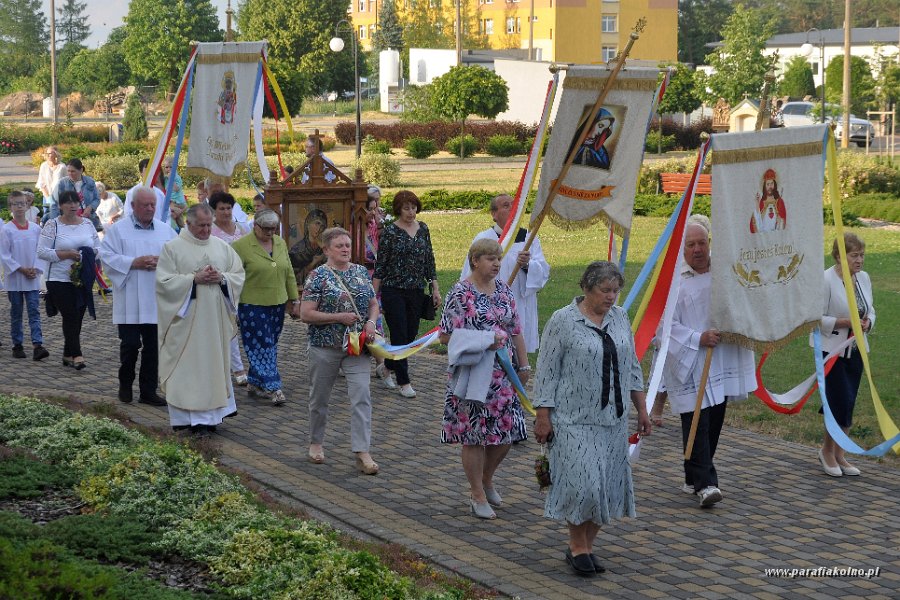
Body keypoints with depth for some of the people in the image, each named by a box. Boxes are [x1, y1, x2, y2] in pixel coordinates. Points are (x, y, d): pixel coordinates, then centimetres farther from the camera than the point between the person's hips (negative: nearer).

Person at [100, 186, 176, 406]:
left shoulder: (166, 230, 11)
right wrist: (135, 263, -15)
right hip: (129, 303, -3)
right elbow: (108, 257, -7)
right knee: (130, 345, -1)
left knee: (153, 347, 5)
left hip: (157, 301, 3)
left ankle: (148, 391, 13)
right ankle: (125, 386, 20)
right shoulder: (118, 229, 1)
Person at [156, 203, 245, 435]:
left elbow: (239, 275, 11)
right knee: (185, 368, -3)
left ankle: (209, 415, 14)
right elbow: (164, 281, -10)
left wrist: (221, 278, -9)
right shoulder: (172, 248, -2)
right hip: (185, 321, -4)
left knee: (214, 363, 6)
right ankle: (184, 417, 2)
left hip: (215, 319, 4)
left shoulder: (222, 247, 10)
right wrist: (194, 279, -18)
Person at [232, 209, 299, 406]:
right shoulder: (241, 246, -9)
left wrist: (294, 301, 14)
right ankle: (272, 387, -3)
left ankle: (254, 383, 21)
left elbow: (289, 274, 15)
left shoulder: (280, 243, 9)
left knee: (270, 345, 10)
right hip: (252, 306, -6)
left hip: (277, 304, 6)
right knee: (261, 345, -5)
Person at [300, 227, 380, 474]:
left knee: (362, 397, -8)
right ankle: (316, 443, 32)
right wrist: (339, 317, -18)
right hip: (325, 346, -3)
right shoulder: (318, 276, -8)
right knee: (320, 397, 12)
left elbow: (374, 304, 15)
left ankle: (362, 452, -8)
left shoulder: (361, 272, 7)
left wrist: (371, 321, -6)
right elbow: (306, 314, -13)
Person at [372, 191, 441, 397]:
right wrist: (373, 294, -8)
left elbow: (429, 261, 12)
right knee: (400, 335, -5)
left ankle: (389, 369, 31)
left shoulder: (423, 229, 8)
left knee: (411, 334, 10)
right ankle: (403, 382, 1)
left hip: (416, 291, 5)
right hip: (393, 291, -5)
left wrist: (435, 289, 7)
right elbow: (380, 265, -5)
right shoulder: (390, 231, -7)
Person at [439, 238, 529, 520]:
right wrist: (485, 340, -18)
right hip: (474, 376, -6)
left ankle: (486, 480, 32)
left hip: (503, 375, 6)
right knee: (474, 435, 0)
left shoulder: (503, 289, 9)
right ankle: (478, 496, 12)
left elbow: (516, 330, 14)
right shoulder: (460, 293, -10)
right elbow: (446, 335, -13)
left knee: (505, 433, 8)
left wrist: (524, 365, 11)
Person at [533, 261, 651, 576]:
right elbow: (547, 371, -7)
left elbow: (631, 366, 15)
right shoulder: (563, 321, -9)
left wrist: (641, 408, 14)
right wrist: (543, 417, -10)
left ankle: (587, 545, 19)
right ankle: (577, 546, 8)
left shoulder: (619, 317, 7)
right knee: (581, 482, -11)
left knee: (608, 485, 6)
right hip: (574, 420, -6)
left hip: (614, 419, 6)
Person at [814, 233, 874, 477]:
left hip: (856, 349, 7)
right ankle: (827, 450, 12)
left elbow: (870, 311, 15)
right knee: (842, 401, -10)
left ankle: (838, 455, 21)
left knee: (848, 404, 9)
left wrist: (867, 323, -8)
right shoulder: (826, 280, -16)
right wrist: (845, 322, -24)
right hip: (832, 349, -7)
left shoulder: (864, 278, 5)